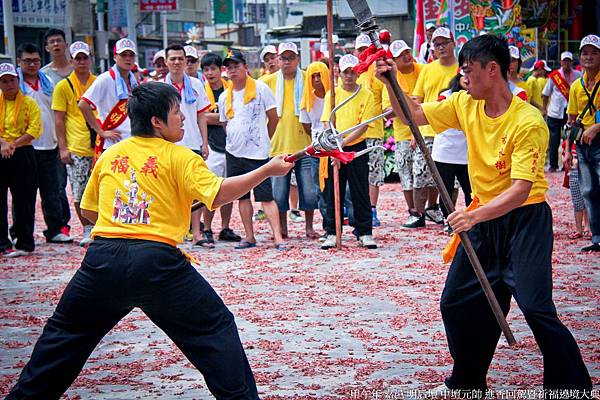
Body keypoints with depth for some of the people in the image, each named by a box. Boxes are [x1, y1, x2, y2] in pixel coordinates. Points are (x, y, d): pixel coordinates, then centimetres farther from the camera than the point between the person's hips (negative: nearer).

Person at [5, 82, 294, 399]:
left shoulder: (110, 155, 14)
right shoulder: (179, 157, 0)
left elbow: (89, 210, 21)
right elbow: (218, 194, -10)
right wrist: (268, 170, -6)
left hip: (104, 257, 4)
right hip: (157, 259, -4)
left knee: (65, 332, 21)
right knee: (215, 327, 8)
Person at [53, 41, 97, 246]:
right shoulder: (63, 86, 1)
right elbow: (59, 120, 0)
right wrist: (62, 147, -7)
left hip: (99, 146, 2)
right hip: (76, 149, -2)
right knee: (80, 192, 0)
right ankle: (87, 230, 12)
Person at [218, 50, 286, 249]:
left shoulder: (260, 89, -4)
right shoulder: (225, 96, 9)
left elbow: (273, 119, 1)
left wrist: (263, 141, 7)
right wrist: (235, 141, 13)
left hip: (257, 153, -5)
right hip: (233, 153, 5)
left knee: (266, 197, -9)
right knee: (242, 196, 9)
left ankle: (278, 238, -11)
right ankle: (249, 237, 16)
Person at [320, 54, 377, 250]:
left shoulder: (366, 95, 0)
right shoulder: (332, 94, 5)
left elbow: (364, 126, -7)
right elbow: (327, 124, 0)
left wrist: (344, 142, -17)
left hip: (356, 148, -2)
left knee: (360, 192, 1)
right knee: (333, 192, 4)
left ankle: (365, 233, 7)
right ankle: (331, 234, 10)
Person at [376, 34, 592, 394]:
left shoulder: (528, 122, -22)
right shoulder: (465, 105, -1)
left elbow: (520, 190, -28)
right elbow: (412, 115, 8)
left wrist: (475, 215, -40)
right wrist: (392, 84, -9)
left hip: (524, 218, -7)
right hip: (483, 218, 7)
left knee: (536, 307, -17)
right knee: (456, 303, 11)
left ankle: (574, 388, -4)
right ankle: (468, 382, 29)